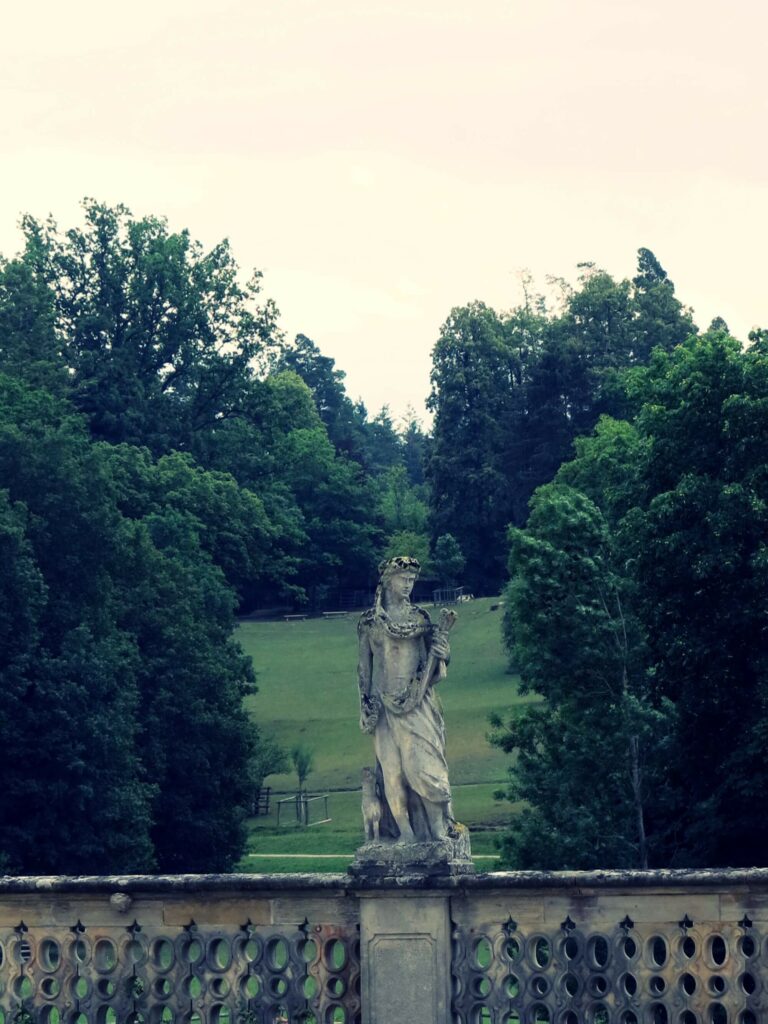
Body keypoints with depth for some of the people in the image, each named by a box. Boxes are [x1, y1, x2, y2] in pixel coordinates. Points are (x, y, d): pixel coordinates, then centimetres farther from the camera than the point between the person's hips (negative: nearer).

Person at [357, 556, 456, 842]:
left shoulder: (419, 618, 8)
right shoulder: (370, 621, 7)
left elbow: (431, 657, 8)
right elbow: (364, 665, 9)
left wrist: (443, 631, -8)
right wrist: (367, 705, 2)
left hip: (417, 701, 0)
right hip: (386, 703, 0)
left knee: (422, 760, -9)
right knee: (392, 766, -3)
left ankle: (437, 826, -4)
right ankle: (405, 830, -1)